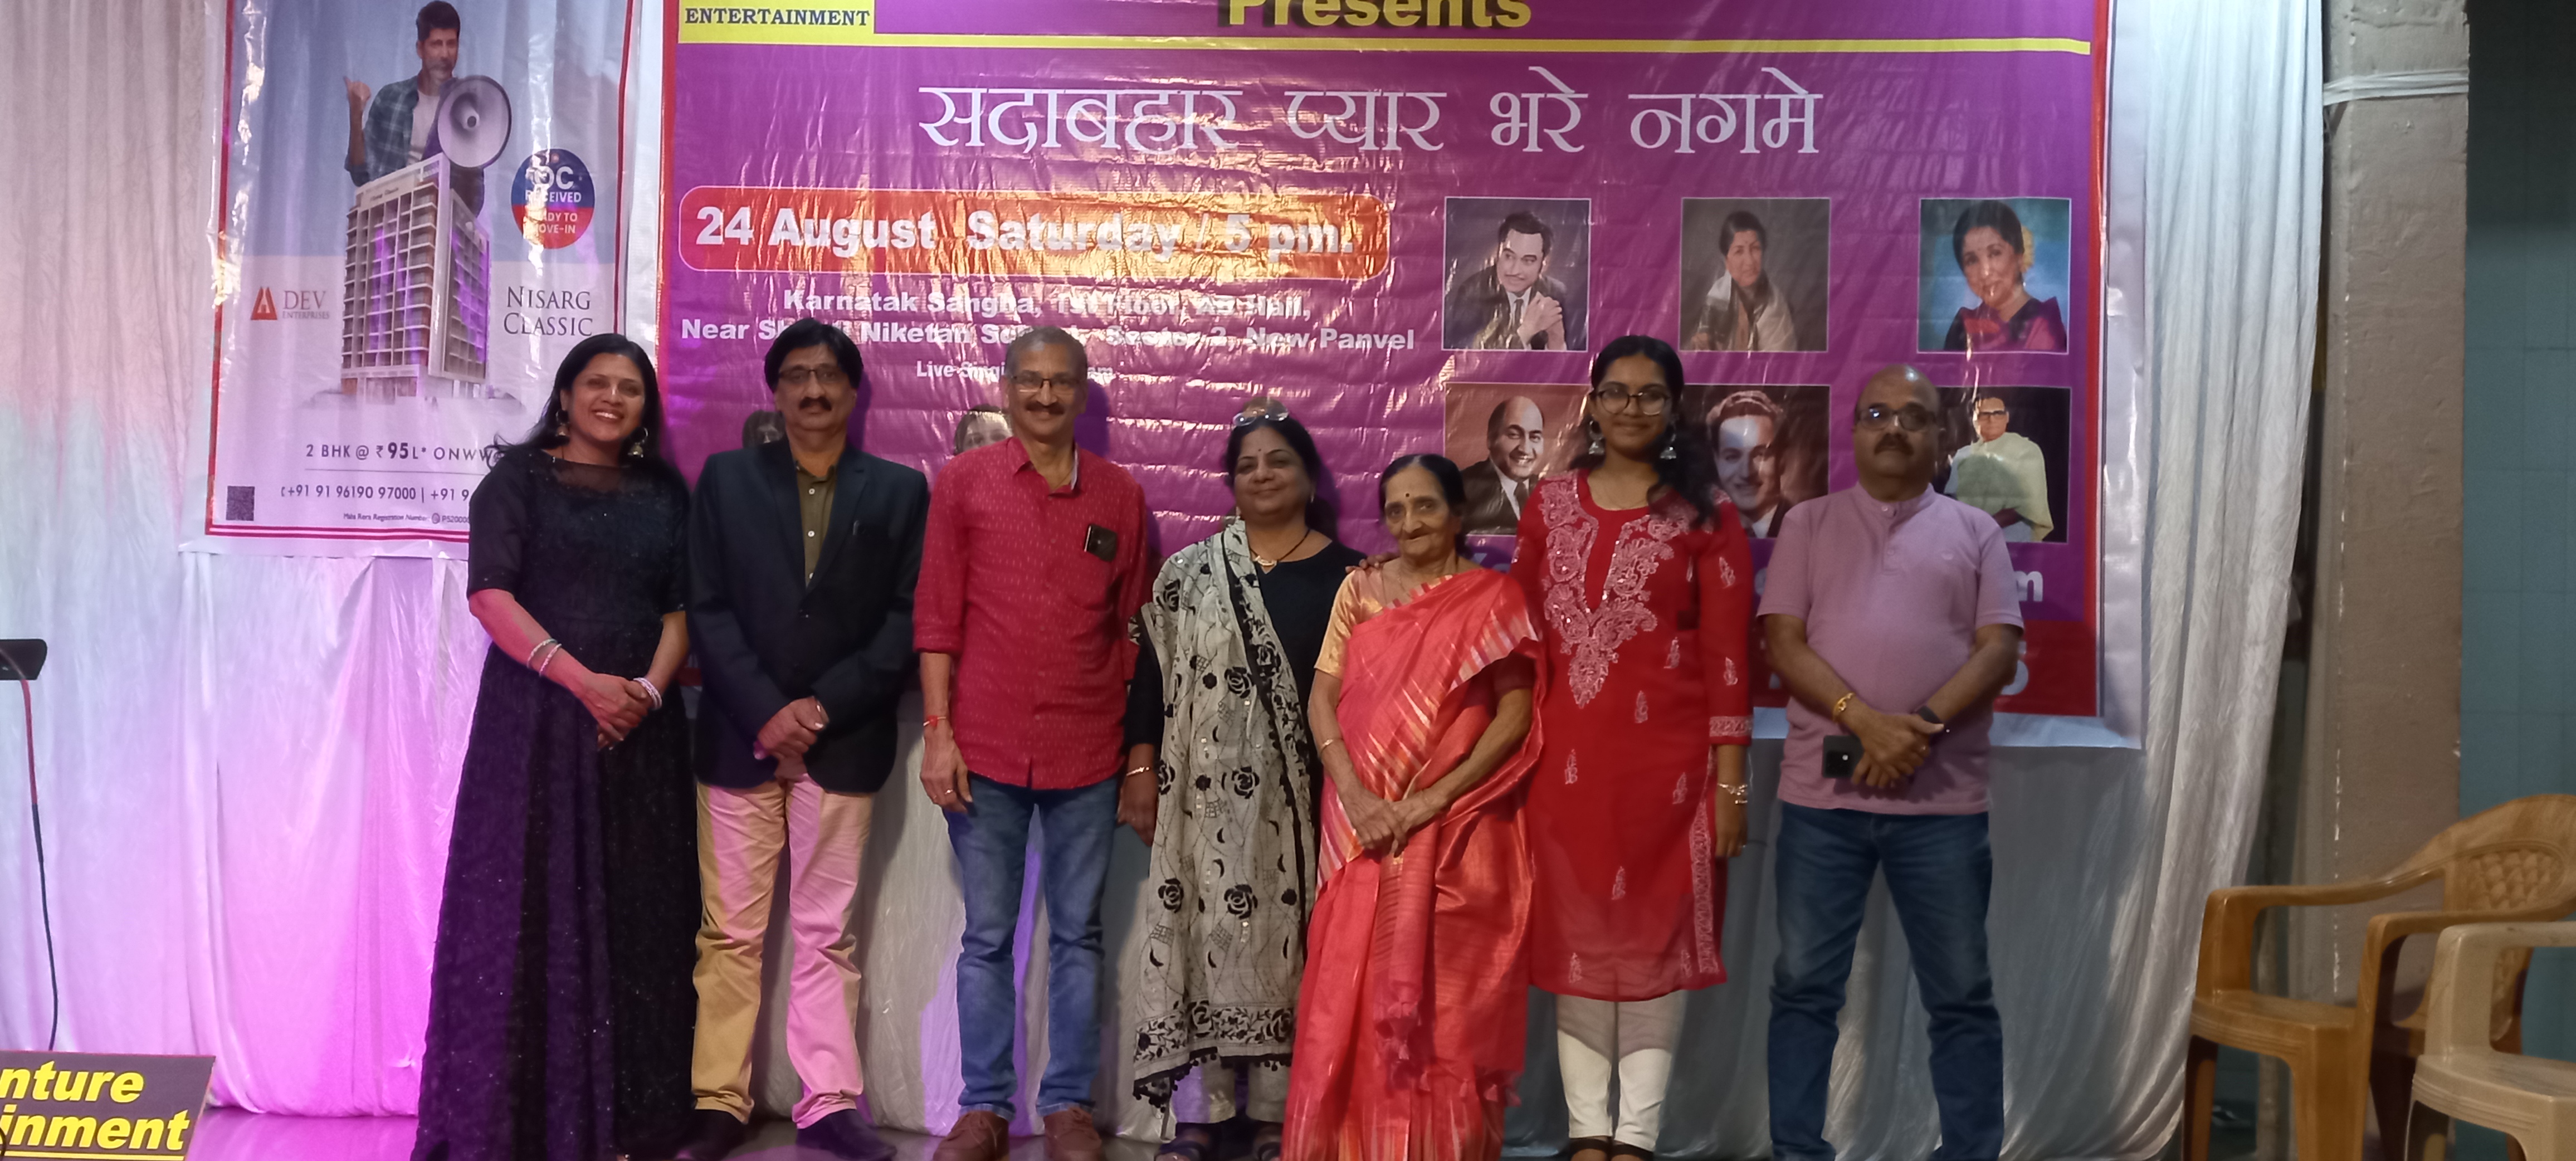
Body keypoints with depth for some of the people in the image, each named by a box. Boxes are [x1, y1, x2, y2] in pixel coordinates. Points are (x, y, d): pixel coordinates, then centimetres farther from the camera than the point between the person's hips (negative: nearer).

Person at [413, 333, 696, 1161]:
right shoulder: (519, 477, 2)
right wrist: (582, 680, -17)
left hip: (639, 726, 3)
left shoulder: (666, 491, 12)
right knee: (525, 905, -2)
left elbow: (682, 605, 8)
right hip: (536, 718, -3)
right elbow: (489, 594, -7)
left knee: (635, 912, 3)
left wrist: (650, 688, -11)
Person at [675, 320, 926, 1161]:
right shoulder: (726, 478, 8)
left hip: (844, 741, 0)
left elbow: (906, 619, 0)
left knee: (826, 934, 5)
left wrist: (820, 709, -9)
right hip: (740, 736, 1)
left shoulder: (899, 490, 6)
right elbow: (707, 608, 1)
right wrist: (767, 714, -10)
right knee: (730, 933, 5)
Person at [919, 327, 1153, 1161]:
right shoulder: (963, 482, 3)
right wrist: (937, 732, -6)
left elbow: (1133, 628, 10)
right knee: (987, 935, 6)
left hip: (1087, 755, 1)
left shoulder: (1120, 496, 7)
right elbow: (936, 616, 2)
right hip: (986, 749, -1)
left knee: (1078, 934, 8)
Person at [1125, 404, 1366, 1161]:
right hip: (1207, 790, 1)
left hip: (1303, 792, -1)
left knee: (1287, 941, 2)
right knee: (1204, 933, 0)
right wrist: (1141, 769, 0)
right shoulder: (1190, 570, 8)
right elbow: (1153, 671, 7)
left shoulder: (1346, 576, 4)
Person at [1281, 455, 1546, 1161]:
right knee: (1350, 994, 4)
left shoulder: (1494, 599, 0)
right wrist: (1355, 796, -11)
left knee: (1444, 997, 1)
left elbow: (1515, 716, -6)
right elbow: (1322, 701, 3)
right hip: (1364, 825, 3)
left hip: (1455, 828, -2)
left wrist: (1435, 797, -15)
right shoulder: (1360, 590, 8)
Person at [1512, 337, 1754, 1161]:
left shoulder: (1704, 514, 1)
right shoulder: (1551, 504, 9)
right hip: (1566, 757, 2)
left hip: (1666, 757, -2)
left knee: (1655, 935, 3)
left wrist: (1730, 781, -7)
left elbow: (1727, 654, -2)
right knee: (1574, 935, 6)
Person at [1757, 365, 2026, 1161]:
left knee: (1961, 994, 7)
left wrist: (1923, 726, -15)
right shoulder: (1809, 524, 9)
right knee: (1804, 985, 5)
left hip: (1944, 799, 0)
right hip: (1822, 793, 0)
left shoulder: (1975, 531, 10)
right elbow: (1784, 644, -1)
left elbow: (1999, 648, 1)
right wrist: (1865, 722, -15)